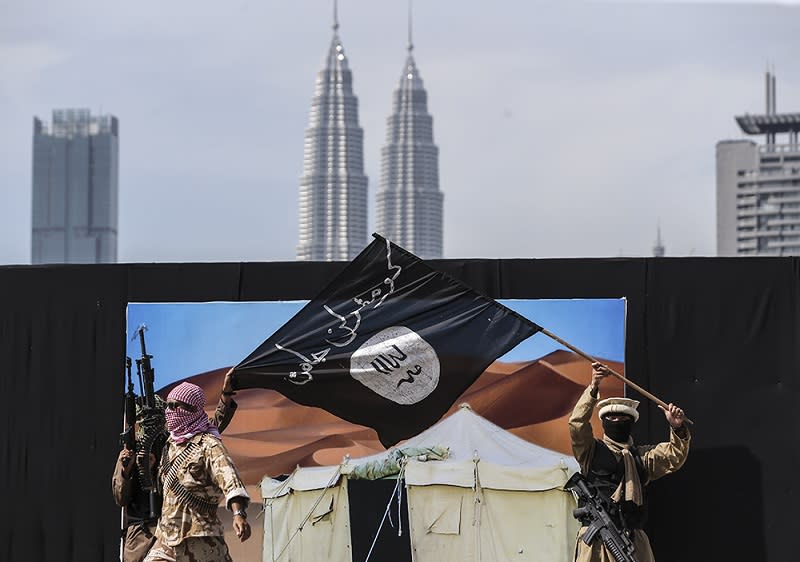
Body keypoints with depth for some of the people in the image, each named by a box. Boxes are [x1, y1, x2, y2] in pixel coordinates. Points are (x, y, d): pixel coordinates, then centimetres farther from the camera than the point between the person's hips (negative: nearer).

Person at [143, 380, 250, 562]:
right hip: (166, 538, 8)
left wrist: (239, 514, -42)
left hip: (199, 539, -8)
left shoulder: (209, 446, -10)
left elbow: (230, 480, -26)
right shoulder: (171, 443, 15)